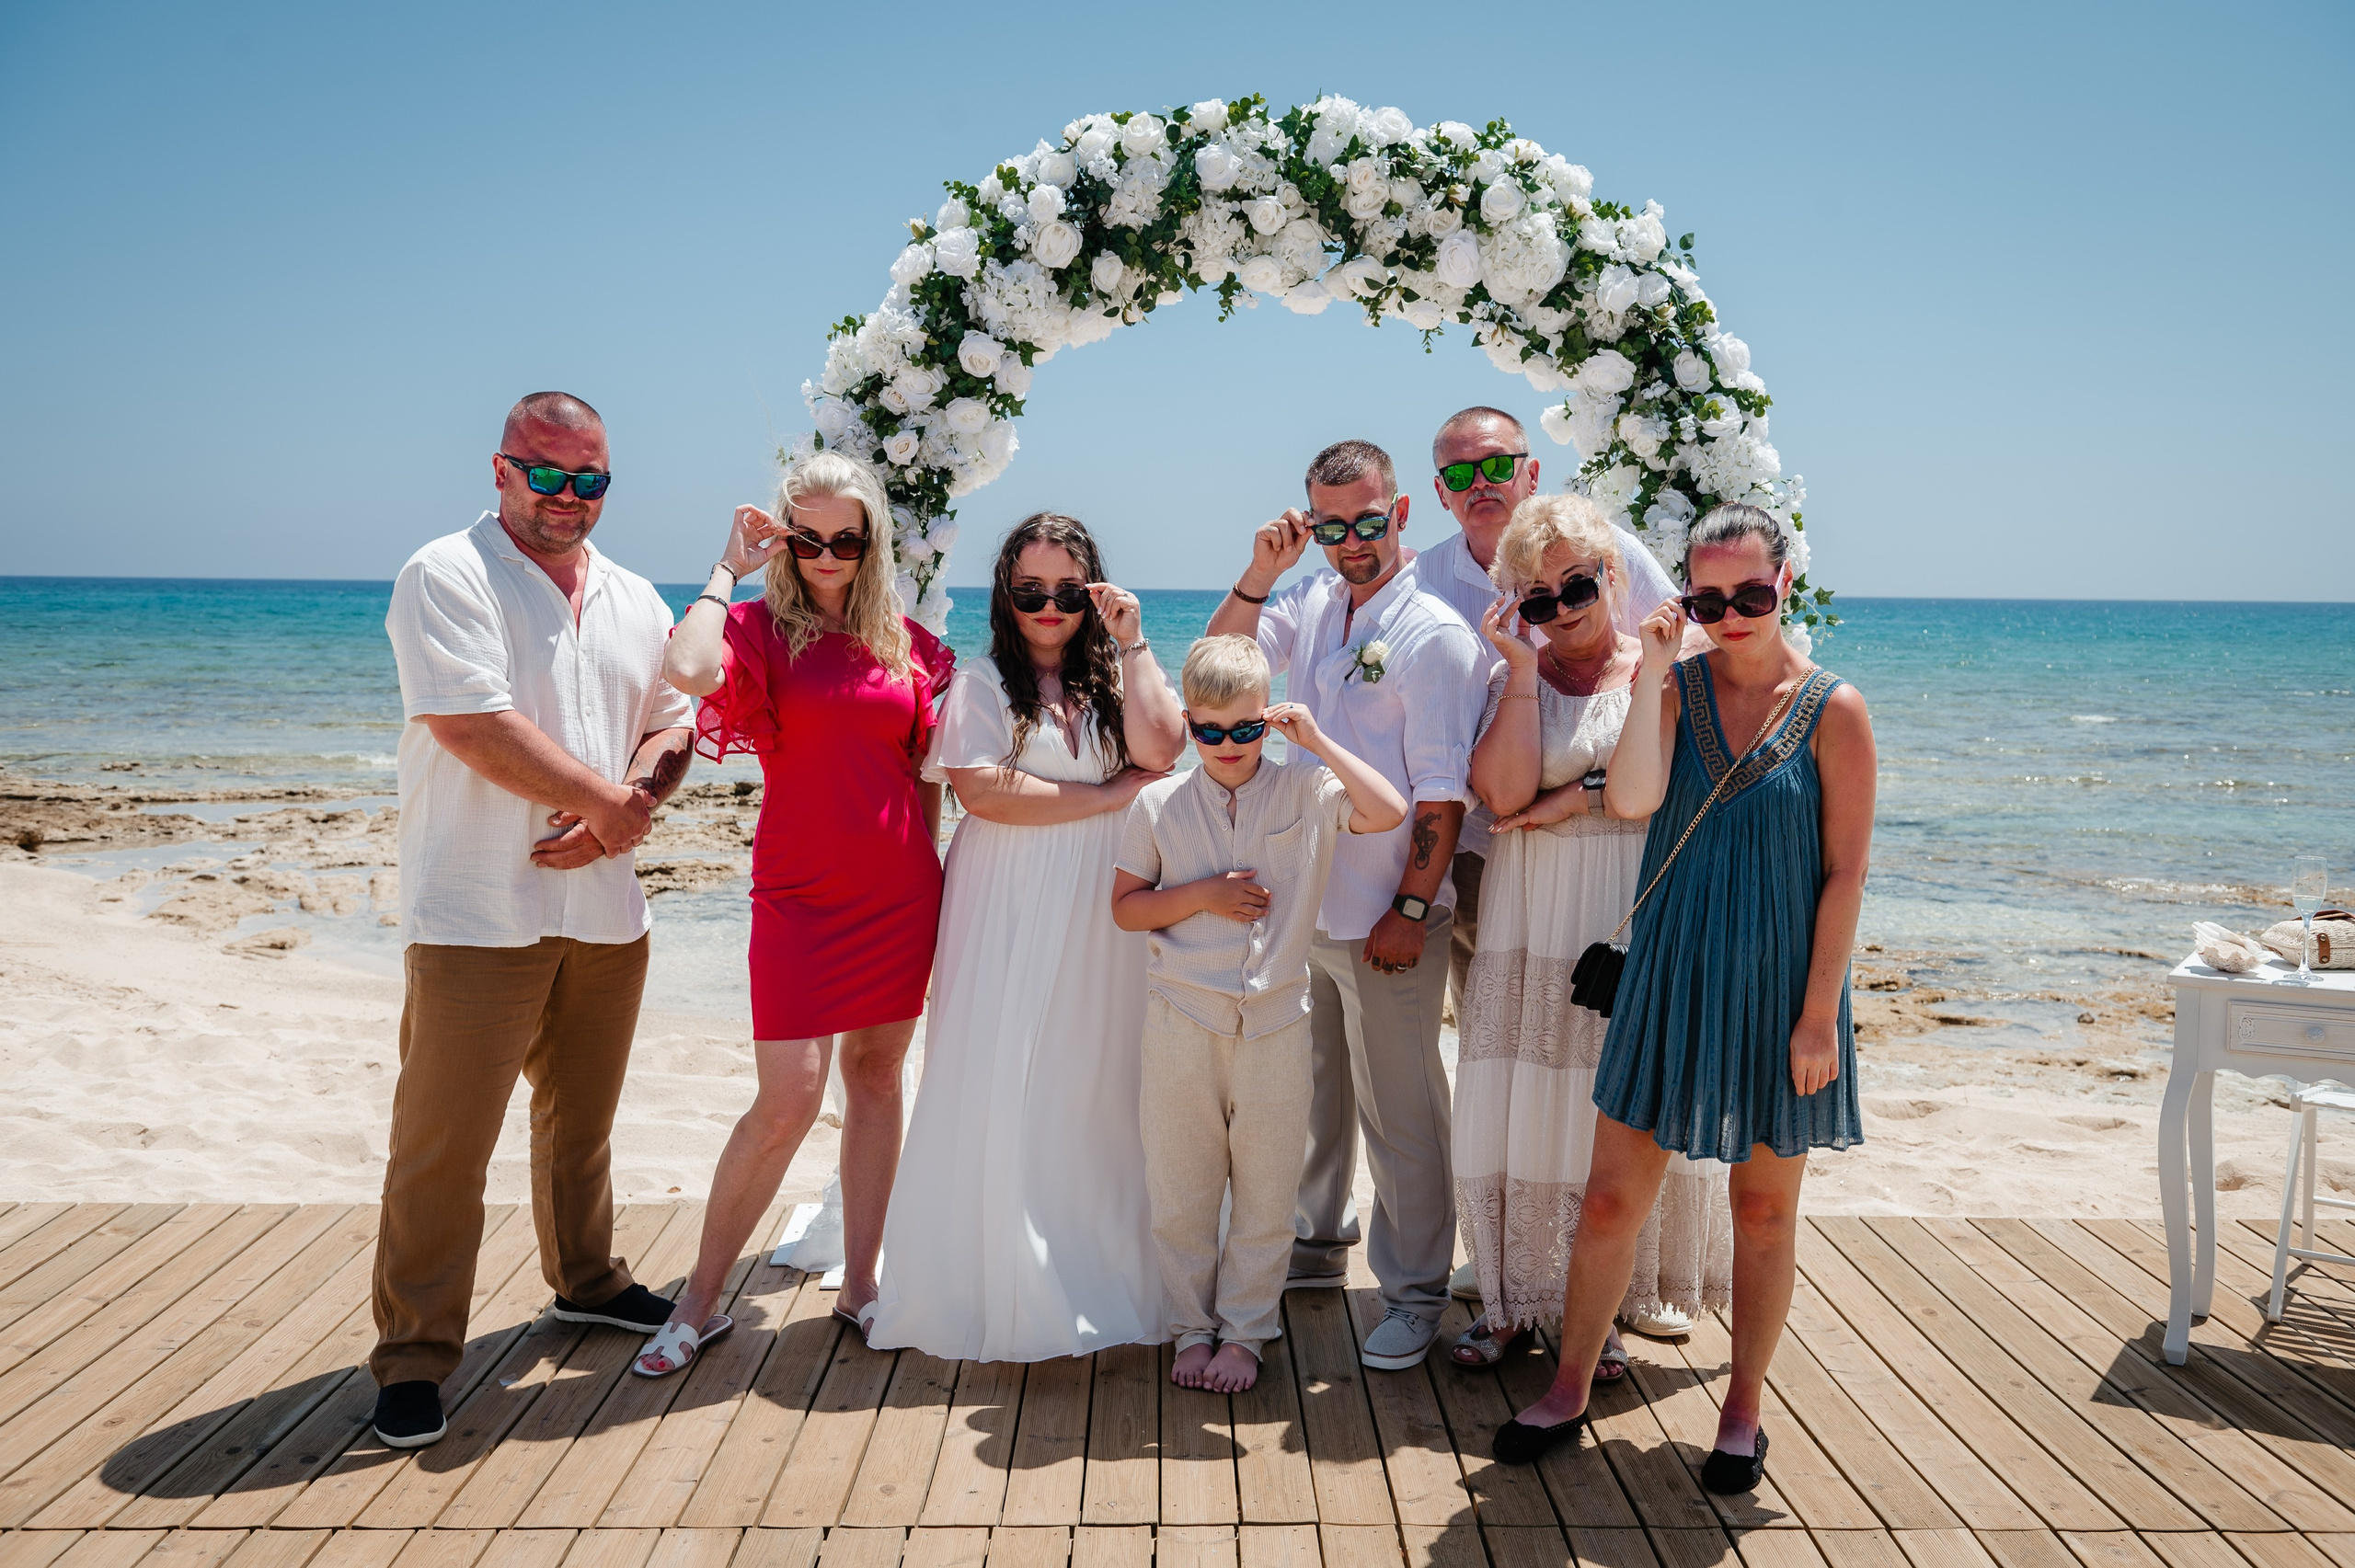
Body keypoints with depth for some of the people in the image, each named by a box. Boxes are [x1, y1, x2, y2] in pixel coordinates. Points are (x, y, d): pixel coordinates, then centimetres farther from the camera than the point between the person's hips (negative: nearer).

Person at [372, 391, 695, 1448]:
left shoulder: (635, 601, 14)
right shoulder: (448, 575, -6)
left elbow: (672, 727, 12)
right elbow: (474, 725, -17)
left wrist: (612, 816, -7)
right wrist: (610, 800, -11)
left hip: (605, 911, 6)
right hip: (477, 915, -6)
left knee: (583, 1119, 19)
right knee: (443, 1141, -3)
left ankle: (586, 1280, 37)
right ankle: (413, 1355, 8)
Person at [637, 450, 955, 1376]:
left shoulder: (905, 642, 7)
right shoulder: (761, 629, -4)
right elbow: (688, 671, -27)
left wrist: (927, 872, 11)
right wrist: (729, 569, -14)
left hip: (900, 894, 4)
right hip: (801, 893, -4)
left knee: (875, 1076, 10)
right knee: (788, 1100, -7)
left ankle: (859, 1281, 23)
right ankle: (700, 1300, 10)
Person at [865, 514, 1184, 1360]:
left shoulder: (1118, 678, 12)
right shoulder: (981, 684, 2)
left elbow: (1159, 750, -7)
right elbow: (983, 791, -12)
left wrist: (1131, 642, -4)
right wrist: (1110, 794, -8)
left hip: (1102, 910, 3)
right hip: (1008, 910, -2)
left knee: (1098, 1084, 4)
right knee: (1003, 1088, -2)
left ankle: (1100, 1276, 18)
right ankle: (998, 1288, 11)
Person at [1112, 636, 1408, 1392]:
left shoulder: (1305, 788, -1)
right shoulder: (1159, 804, 0)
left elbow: (1389, 813, -16)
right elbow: (1125, 906, 4)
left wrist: (1317, 740, -13)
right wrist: (1202, 896, -11)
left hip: (1275, 1022, 0)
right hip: (1182, 1021, 0)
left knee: (1266, 1192, 9)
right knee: (1181, 1190, 9)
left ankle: (1243, 1332, 26)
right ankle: (1192, 1327, 27)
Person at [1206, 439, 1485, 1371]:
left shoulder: (1434, 635, -14)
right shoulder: (1311, 604, 6)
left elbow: (1443, 793, -15)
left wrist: (1411, 909, -16)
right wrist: (1261, 571, -5)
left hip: (1386, 922, -7)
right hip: (1304, 905, 7)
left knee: (1397, 1110, 4)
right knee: (1309, 1086, 21)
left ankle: (1415, 1292, 19)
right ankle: (1317, 1242, 42)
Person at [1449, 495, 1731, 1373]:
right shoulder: (1514, 674, 7)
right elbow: (1504, 792, -9)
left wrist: (1574, 798, -9)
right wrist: (1523, 670, -10)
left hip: (1634, 916, -1)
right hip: (1533, 921, 2)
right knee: (1521, 1099, 3)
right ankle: (1513, 1296, 18)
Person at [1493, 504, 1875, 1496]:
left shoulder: (1832, 709, -6)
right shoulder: (1677, 687, 1)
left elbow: (1845, 873, -7)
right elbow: (1631, 799, -16)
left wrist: (1818, 1012, -10)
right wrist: (1651, 673, -19)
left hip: (1778, 986, -2)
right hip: (1670, 976, 2)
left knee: (1764, 1209, 12)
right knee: (1613, 1194, 7)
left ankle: (1742, 1408, 29)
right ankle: (1569, 1389, 23)